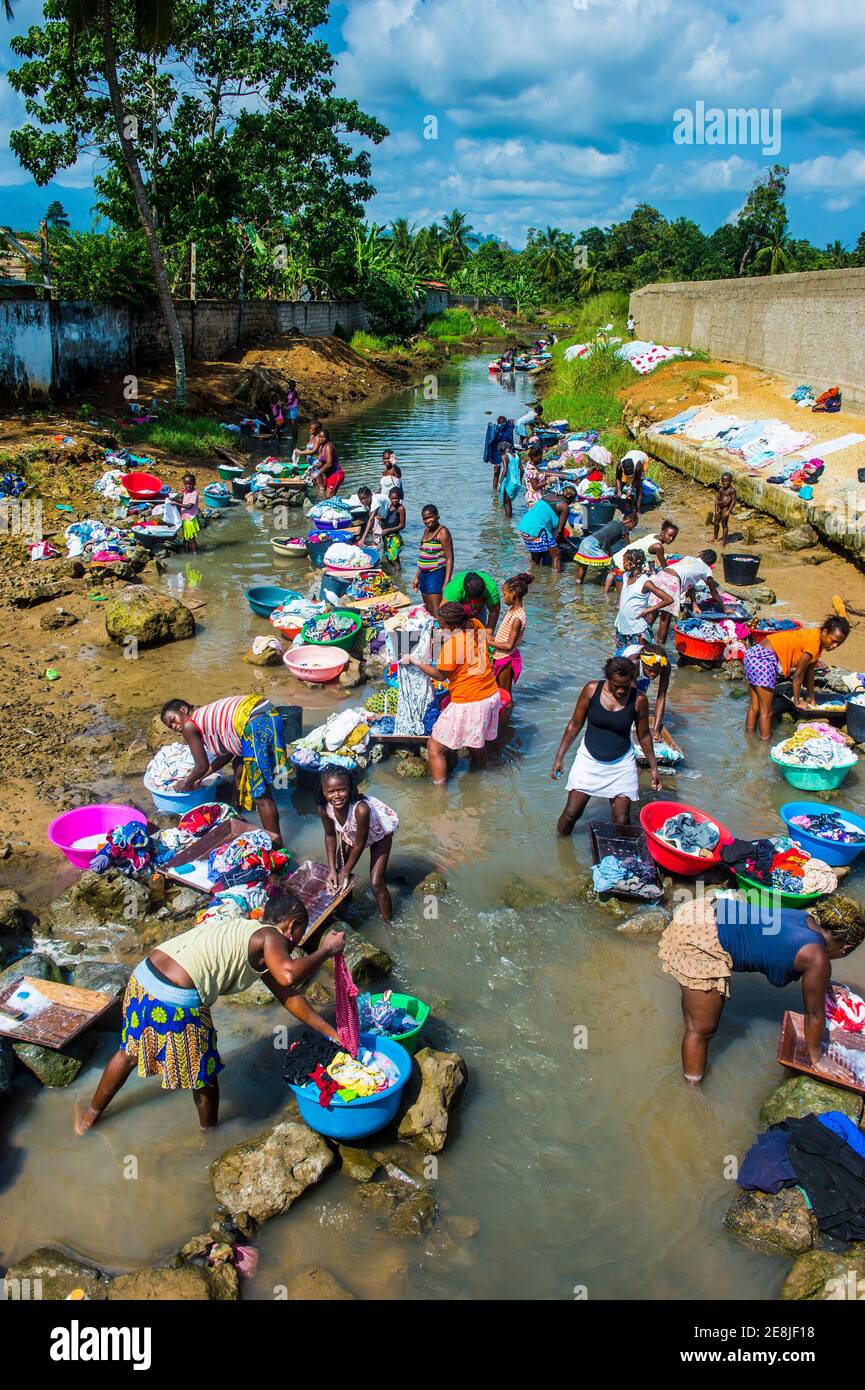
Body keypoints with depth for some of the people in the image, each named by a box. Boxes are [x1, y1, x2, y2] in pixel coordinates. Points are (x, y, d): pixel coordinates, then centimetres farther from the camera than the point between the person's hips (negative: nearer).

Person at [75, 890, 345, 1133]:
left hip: (143, 977, 8)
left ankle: (89, 1117, 52)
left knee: (129, 1052, 33)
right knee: (203, 1073, 18)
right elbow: (288, 976, -26)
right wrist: (325, 951, -8)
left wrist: (330, 1032, 26)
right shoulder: (270, 937, -2)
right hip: (178, 1002, -8)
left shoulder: (241, 927, 22)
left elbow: (288, 995, 24)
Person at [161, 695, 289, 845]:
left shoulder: (189, 726, 5)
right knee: (239, 767, 31)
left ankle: (276, 844, 8)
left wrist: (187, 782, 28)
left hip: (256, 726, -10)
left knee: (261, 795, 0)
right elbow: (227, 754, 32)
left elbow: (202, 766, 9)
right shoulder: (207, 715, 28)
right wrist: (199, 778, 39)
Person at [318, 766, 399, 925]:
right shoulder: (324, 808, -29)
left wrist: (345, 872, -17)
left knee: (376, 884, -8)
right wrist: (332, 870, -12)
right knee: (338, 875, 10)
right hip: (350, 833, 5)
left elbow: (360, 844, -28)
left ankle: (388, 924, 12)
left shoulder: (361, 809, -44)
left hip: (378, 834, -5)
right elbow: (330, 836, -9)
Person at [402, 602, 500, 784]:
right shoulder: (477, 626, -2)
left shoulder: (452, 643, -22)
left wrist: (415, 661, 0)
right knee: (477, 745, 27)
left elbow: (440, 675, -9)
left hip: (468, 704, -8)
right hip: (491, 696, 8)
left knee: (435, 748, 4)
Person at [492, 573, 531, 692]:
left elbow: (509, 645, -26)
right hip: (500, 656, 9)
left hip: (506, 659, -9)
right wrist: (494, 638, 0)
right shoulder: (512, 609, 1)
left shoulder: (517, 618, -27)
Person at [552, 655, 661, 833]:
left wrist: (653, 767, 8)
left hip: (621, 765, 0)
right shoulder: (592, 690, -13)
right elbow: (575, 725, -2)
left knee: (622, 821, -1)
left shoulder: (638, 700, -12)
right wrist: (559, 757, 0)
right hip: (589, 759, 0)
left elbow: (644, 735, 3)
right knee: (571, 813, 1)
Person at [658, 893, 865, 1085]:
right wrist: (817, 1058, 19)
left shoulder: (807, 918, 9)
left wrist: (819, 982, 50)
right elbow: (815, 1014, 4)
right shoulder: (817, 959, -11)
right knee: (702, 1030, 5)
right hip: (701, 942, -10)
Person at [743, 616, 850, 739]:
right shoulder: (813, 642, -20)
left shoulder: (818, 641, 7)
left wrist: (810, 697, 22)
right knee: (766, 711, -4)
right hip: (763, 658, -10)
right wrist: (796, 701, -2)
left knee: (755, 706, 18)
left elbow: (810, 671, 16)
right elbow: (798, 674, -13)